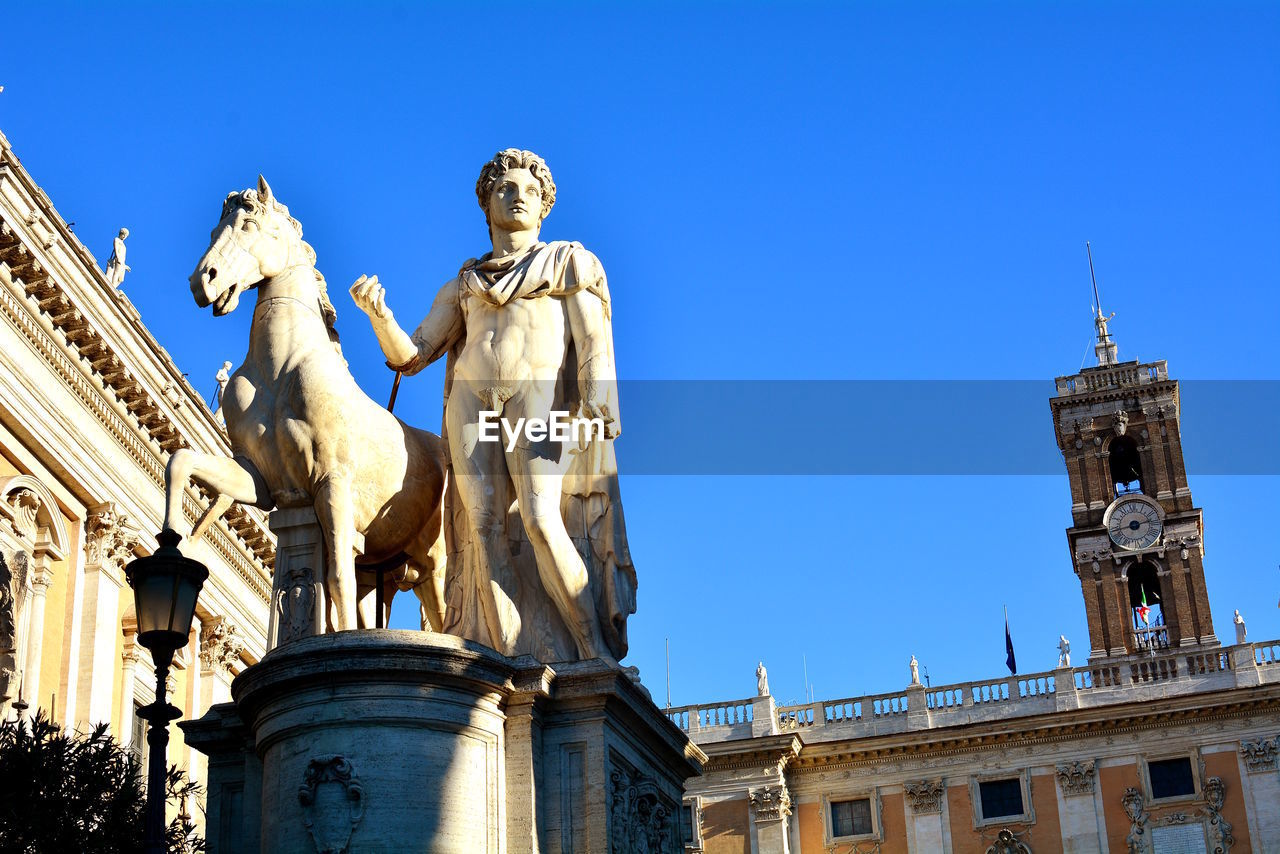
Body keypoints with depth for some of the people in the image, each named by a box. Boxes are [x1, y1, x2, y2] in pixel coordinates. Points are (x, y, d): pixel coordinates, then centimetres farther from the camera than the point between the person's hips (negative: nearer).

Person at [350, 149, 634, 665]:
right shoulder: (462, 287, 26)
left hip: (539, 392, -3)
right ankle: (515, 664, -18)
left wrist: (598, 403, -14)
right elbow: (409, 356, 21)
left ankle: (598, 653, -19)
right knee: (484, 525, -13)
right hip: (471, 396, 4)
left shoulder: (570, 263, 18)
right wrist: (378, 313, 2)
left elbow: (595, 340, 3)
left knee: (539, 519, -22)